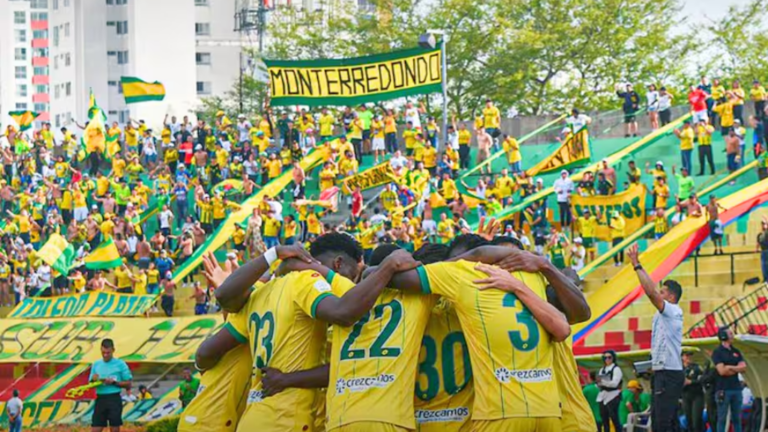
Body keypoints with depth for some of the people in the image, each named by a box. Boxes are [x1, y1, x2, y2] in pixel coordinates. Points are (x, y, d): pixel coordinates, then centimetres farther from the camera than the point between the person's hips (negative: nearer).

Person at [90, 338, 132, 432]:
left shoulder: (120, 364, 0)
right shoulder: (96, 364, 11)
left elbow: (128, 385, 1)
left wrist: (114, 382, -13)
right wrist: (93, 380, -8)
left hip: (114, 399, -3)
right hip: (100, 399, 3)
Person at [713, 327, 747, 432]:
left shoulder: (736, 352, 15)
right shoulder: (717, 352, -3)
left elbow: (743, 368, 4)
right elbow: (722, 371, -13)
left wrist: (729, 368, -8)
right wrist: (736, 368, 0)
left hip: (736, 388, 6)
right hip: (723, 389, -6)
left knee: (737, 418, 7)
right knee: (722, 419, -4)